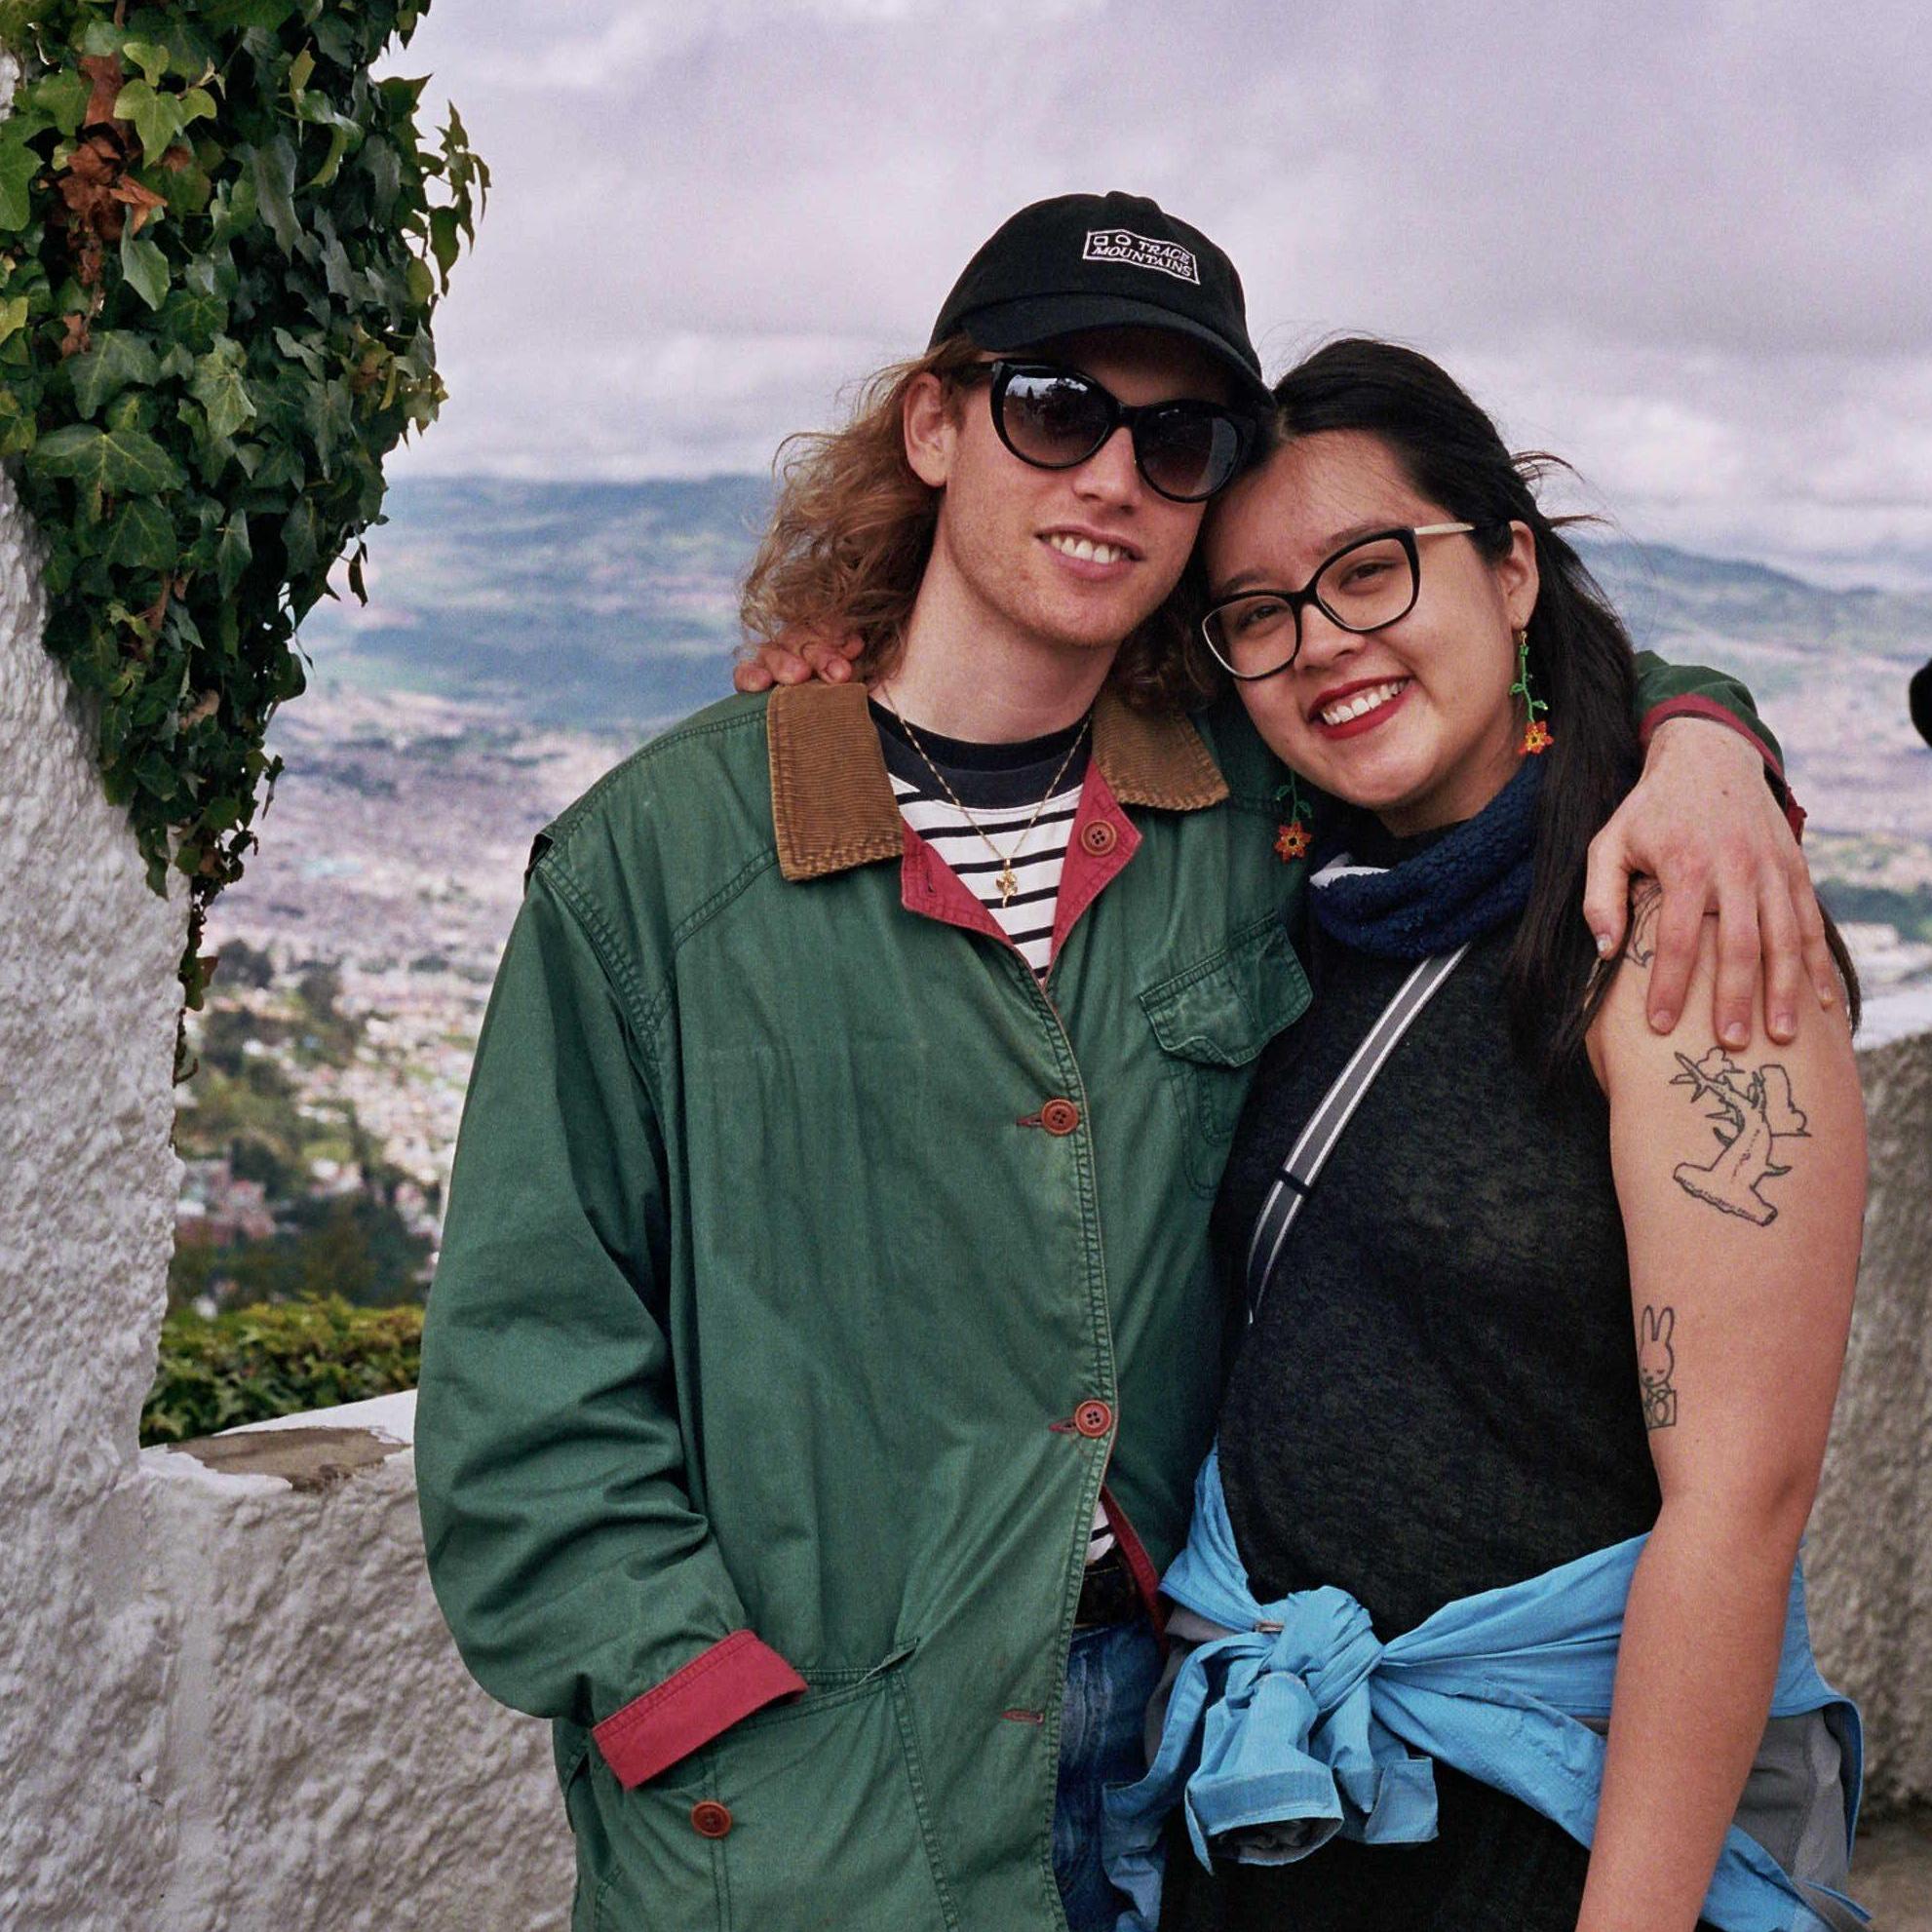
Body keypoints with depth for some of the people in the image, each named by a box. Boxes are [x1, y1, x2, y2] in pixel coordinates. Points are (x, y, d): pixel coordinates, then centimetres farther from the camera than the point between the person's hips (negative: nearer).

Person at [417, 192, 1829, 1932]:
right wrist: (758, 1779, -16)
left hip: (1185, 1742, 4)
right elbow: (528, 1381, -8)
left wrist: (1694, 737, -4)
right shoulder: (659, 857, -7)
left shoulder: (1252, 803, 2)